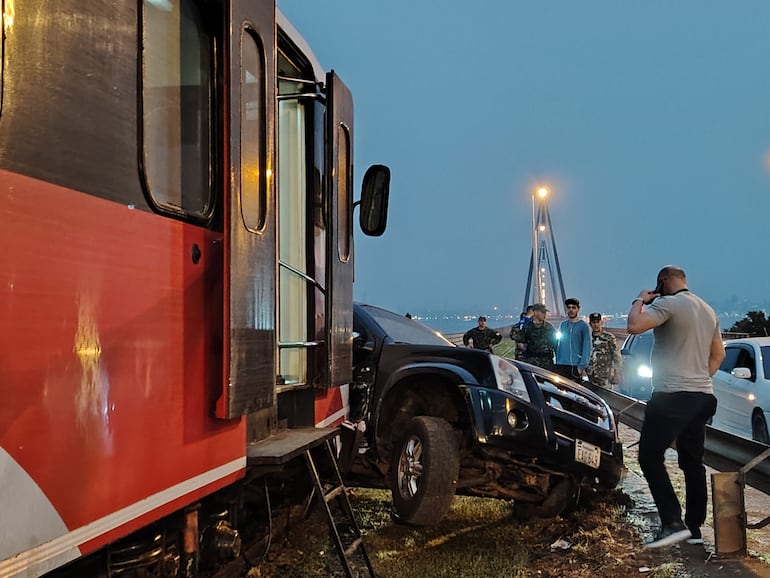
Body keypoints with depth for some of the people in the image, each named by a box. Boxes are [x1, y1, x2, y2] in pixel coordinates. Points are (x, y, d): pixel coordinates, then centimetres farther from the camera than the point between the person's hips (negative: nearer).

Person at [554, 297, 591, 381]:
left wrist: (582, 366, -13)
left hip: (576, 366, -4)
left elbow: (587, 348, -5)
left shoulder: (583, 326, 0)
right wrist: (556, 363, 9)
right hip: (561, 366, 4)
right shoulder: (562, 325, 14)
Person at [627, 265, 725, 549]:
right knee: (692, 463, 13)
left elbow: (634, 326, -23)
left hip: (672, 397, -9)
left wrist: (640, 300, -5)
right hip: (702, 397, 9)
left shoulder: (669, 304, -12)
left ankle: (672, 522, -11)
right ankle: (694, 528, 17)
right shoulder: (708, 310, 17)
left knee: (650, 457, -4)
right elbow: (718, 355, 22)